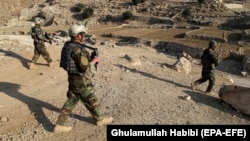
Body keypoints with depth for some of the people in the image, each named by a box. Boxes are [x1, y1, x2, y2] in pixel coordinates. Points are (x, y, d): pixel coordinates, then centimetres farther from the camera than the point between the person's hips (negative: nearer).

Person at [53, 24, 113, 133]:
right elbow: (85, 67, -27)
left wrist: (89, 59, 13)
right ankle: (100, 119, 33)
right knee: (91, 101, 11)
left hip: (73, 78, 9)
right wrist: (94, 60, -10)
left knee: (71, 101, 16)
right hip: (81, 81, -9)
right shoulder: (78, 49, -26)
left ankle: (59, 125, 19)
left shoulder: (68, 45, 5)